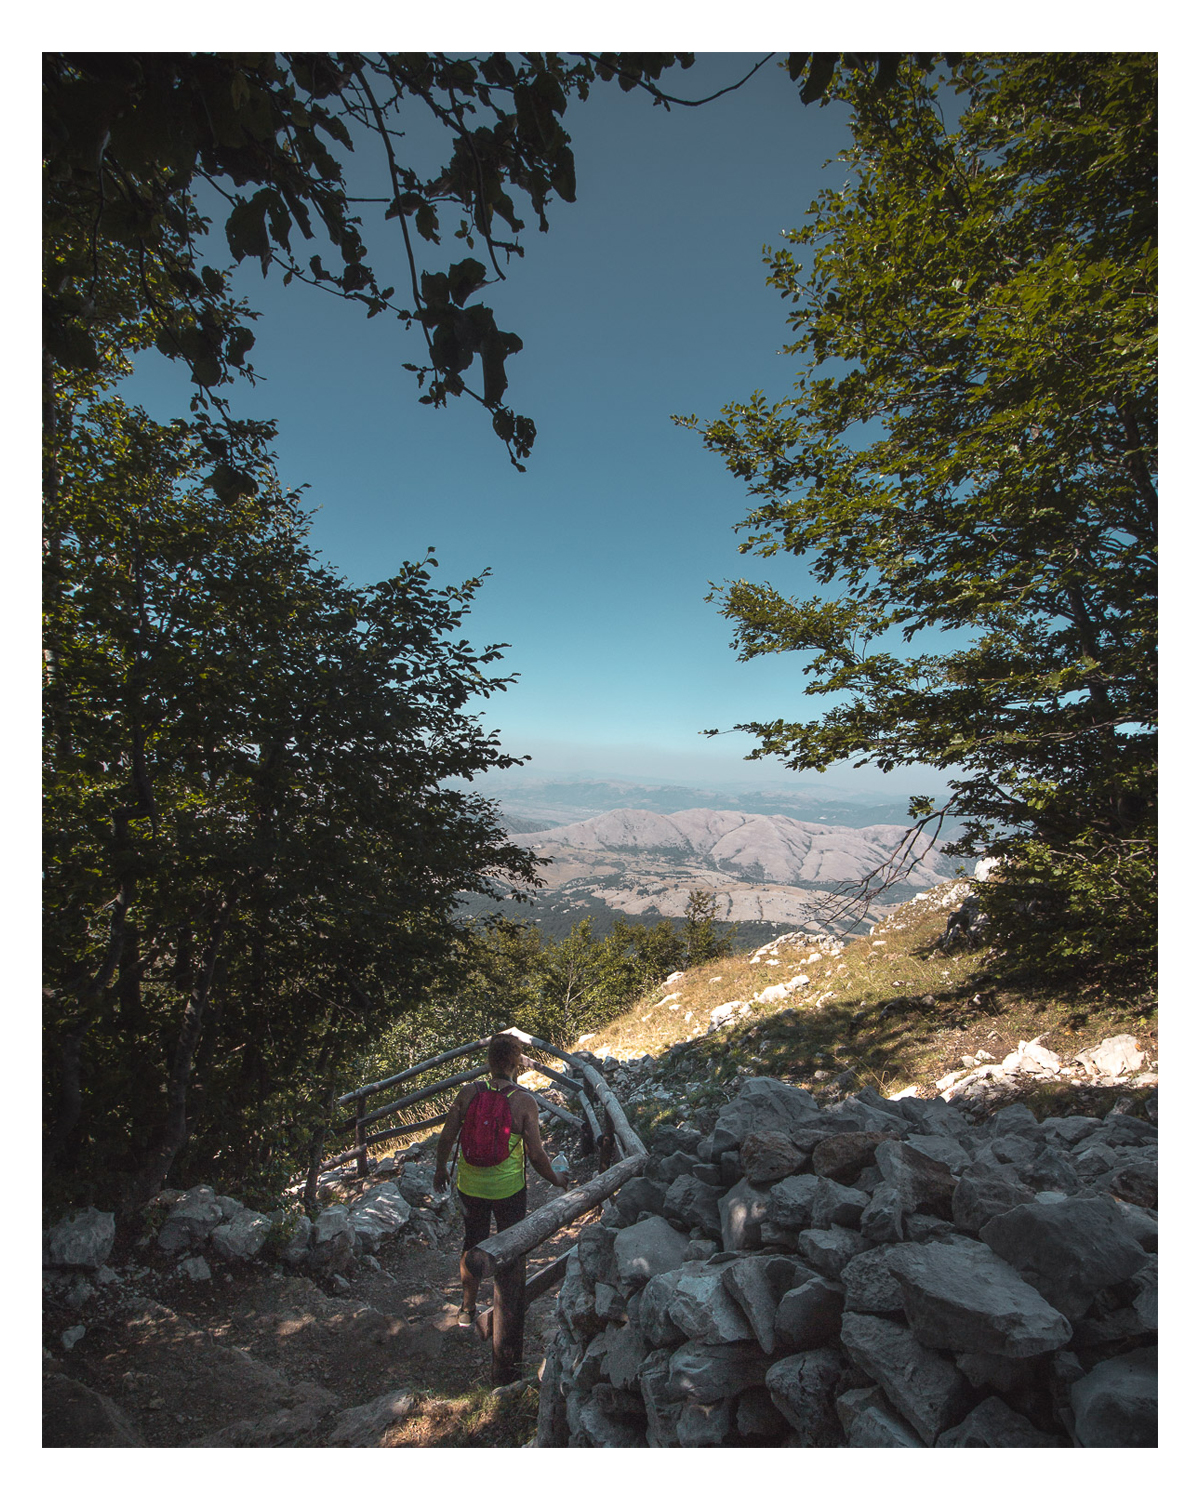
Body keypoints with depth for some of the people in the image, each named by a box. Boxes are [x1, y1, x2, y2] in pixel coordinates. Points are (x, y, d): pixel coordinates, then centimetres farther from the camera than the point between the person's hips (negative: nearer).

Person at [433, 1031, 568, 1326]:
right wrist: (557, 1179, 1)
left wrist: (441, 1169, 14)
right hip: (508, 1188, -2)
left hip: (470, 1185, 3)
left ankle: (467, 1310, 42)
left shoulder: (468, 1093, -14)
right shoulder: (524, 1102, -21)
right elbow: (536, 1155, -17)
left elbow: (446, 1138, -5)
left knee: (472, 1245, 25)